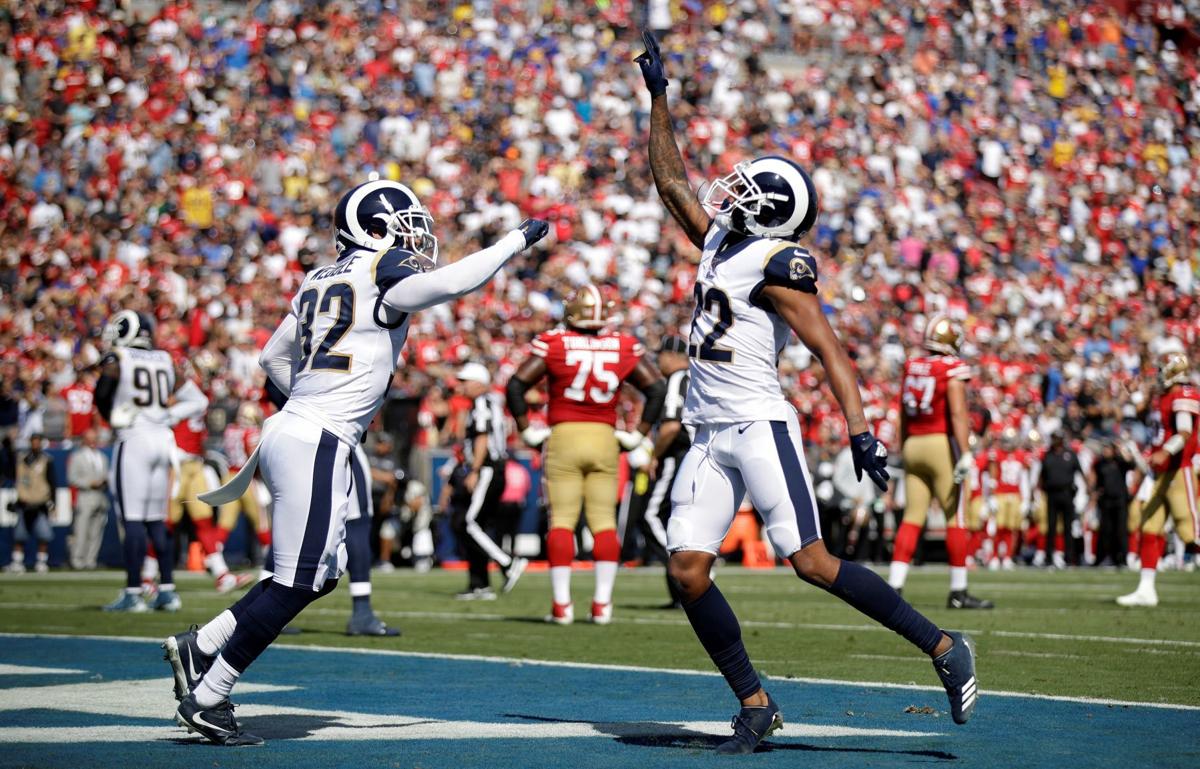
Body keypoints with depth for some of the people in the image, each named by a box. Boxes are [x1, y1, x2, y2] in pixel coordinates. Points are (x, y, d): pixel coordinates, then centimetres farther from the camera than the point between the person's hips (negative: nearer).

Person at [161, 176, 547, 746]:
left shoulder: (322, 282, 18)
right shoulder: (383, 272, -7)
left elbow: (273, 357, 27)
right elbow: (449, 282, -25)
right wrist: (517, 241, -14)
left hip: (290, 430, 9)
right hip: (314, 446, -9)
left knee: (321, 574, 15)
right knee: (296, 583, -5)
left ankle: (198, 647, 16)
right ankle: (206, 699, -1)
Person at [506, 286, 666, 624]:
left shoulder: (553, 344, -2)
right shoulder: (624, 347, 4)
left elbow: (516, 386, -6)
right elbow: (656, 390, 6)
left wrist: (527, 430, 3)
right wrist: (638, 434, 12)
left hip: (563, 436, -1)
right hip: (604, 438, 2)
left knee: (562, 520, 1)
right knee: (604, 520, 5)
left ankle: (561, 604, -2)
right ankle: (602, 603, 3)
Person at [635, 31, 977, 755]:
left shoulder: (778, 264, -10)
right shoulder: (720, 241, 14)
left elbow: (832, 352, -14)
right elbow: (671, 181, 26)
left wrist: (860, 432, -23)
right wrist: (659, 97, 25)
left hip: (760, 428, -8)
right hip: (711, 436, 8)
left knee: (814, 562, -13)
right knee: (688, 570, -2)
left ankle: (944, 649, -3)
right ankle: (755, 706, 5)